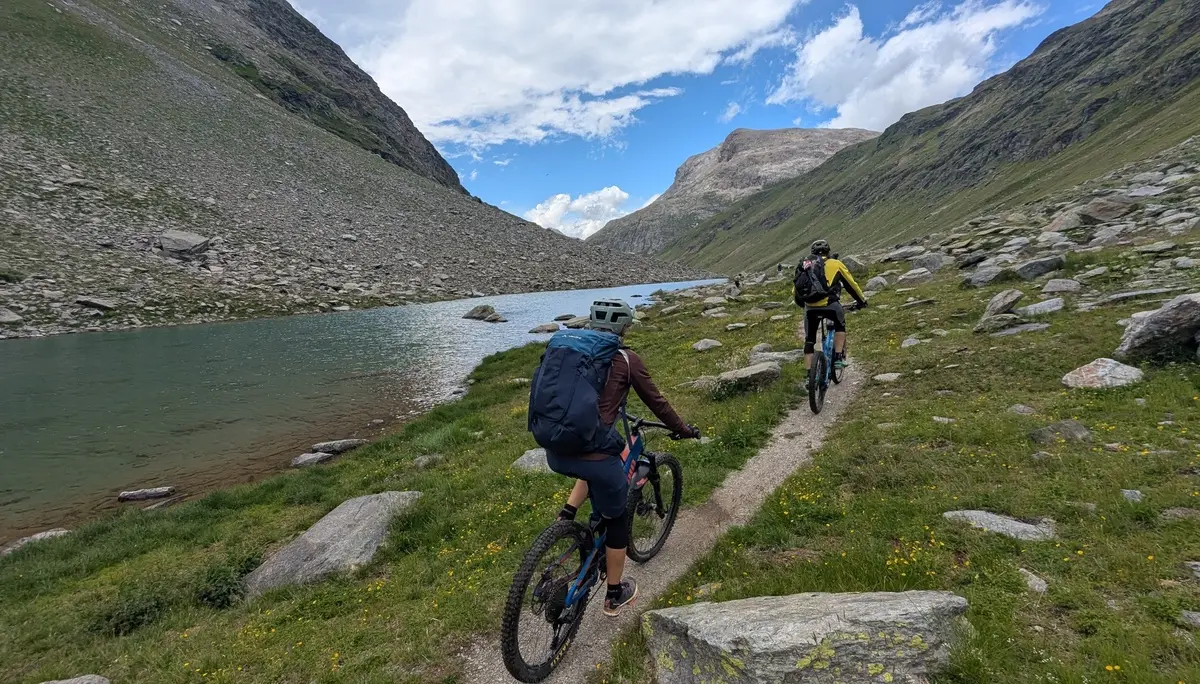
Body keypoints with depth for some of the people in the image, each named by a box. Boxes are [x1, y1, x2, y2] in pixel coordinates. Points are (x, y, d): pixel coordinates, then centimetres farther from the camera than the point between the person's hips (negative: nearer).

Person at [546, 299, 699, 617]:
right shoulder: (626, 360, -1)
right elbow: (656, 402, 8)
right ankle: (615, 595, 38)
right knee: (616, 519, 22)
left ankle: (567, 514, 21)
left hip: (555, 453, 5)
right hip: (593, 455, -5)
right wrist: (683, 429, 25)